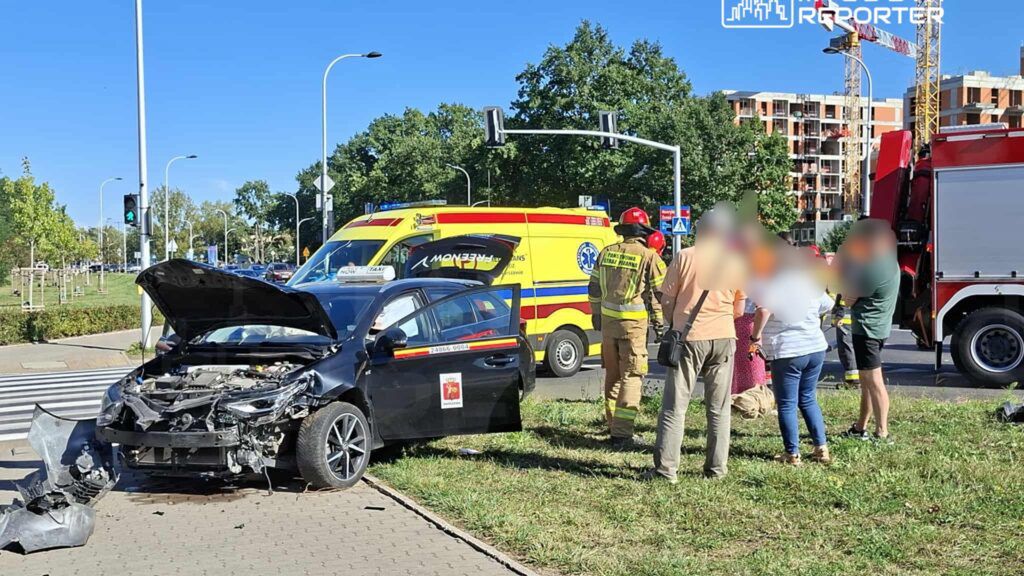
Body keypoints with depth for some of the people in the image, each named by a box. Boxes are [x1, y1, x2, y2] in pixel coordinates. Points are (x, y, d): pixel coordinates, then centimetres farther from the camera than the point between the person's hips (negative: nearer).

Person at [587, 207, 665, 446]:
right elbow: (659, 293, -5)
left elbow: (594, 288, 15)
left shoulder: (606, 253, 8)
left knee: (613, 374, 17)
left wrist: (596, 314, 25)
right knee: (631, 377, -1)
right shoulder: (649, 257, -8)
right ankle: (622, 432, -5)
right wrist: (659, 323, 4)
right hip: (633, 323, -5)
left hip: (608, 320, 5)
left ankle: (613, 423, 28)